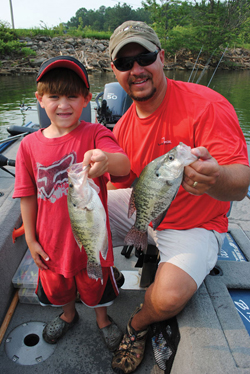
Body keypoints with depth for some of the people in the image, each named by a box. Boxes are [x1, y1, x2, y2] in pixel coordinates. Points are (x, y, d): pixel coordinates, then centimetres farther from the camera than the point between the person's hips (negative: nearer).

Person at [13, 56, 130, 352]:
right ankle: (68, 314, 61)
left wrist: (106, 159, -57)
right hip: (51, 241, 3)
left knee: (95, 283, 22)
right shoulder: (29, 145, -7)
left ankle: (102, 318, 55)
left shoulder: (95, 134, -15)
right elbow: (28, 196, 0)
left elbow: (124, 164, -34)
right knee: (57, 284, 27)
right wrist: (31, 239, 3)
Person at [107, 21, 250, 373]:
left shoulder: (207, 106, -21)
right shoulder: (124, 126, -2)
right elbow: (120, 187, 7)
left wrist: (215, 177, -51)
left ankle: (138, 325, 13)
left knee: (168, 297, -28)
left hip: (194, 225, -5)